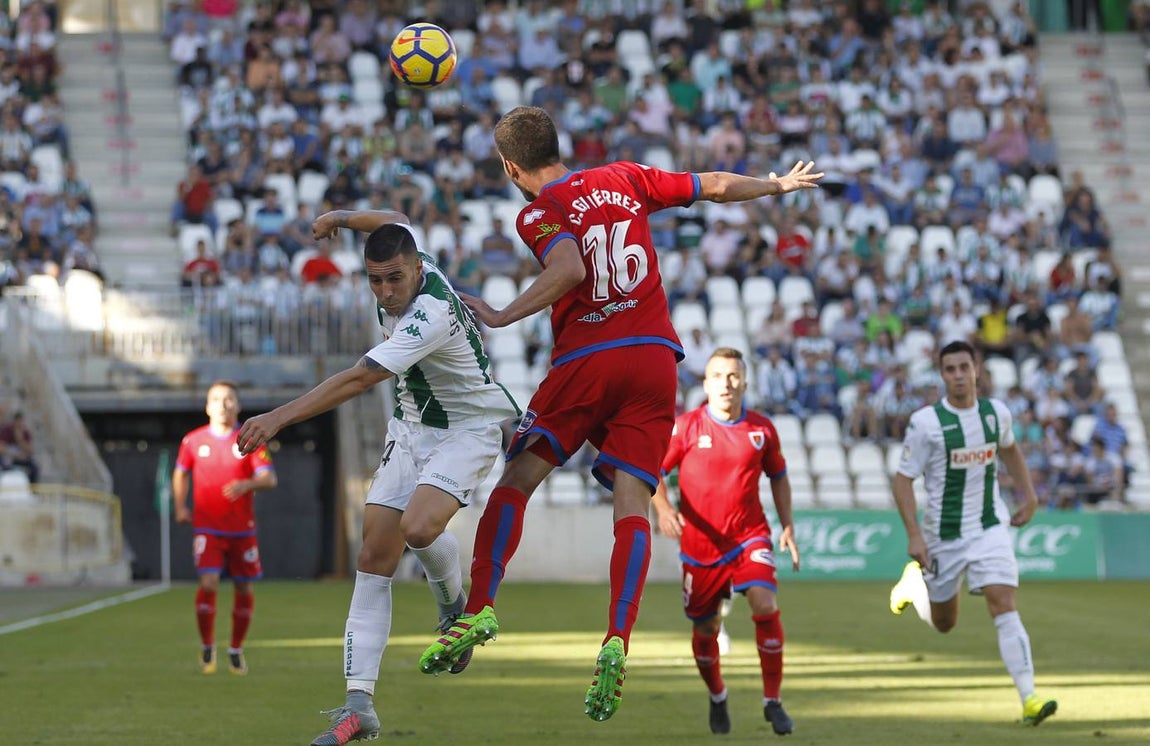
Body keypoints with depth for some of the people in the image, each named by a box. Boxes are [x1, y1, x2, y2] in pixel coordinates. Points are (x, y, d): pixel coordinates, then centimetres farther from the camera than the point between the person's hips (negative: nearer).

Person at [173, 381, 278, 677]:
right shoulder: (193, 441, 3)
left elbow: (269, 479, -6)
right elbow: (180, 473, 18)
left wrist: (247, 485, -26)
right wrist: (180, 506, 6)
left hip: (242, 528, 1)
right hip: (206, 527, -1)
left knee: (244, 587, 4)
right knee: (208, 584, -16)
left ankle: (236, 650, 22)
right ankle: (207, 648, 2)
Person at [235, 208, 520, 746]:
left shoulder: (429, 315, -32)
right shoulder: (408, 255, -8)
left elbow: (358, 380, -40)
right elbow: (396, 222, 18)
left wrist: (279, 418, -44)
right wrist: (342, 218, 23)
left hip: (468, 428, -8)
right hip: (412, 428, 8)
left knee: (418, 527, -33)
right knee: (374, 556, -6)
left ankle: (455, 610, 4)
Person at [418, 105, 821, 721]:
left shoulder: (537, 214, -1)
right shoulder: (624, 180, 15)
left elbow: (570, 267, -21)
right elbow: (715, 186, 23)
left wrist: (502, 317, -19)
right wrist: (779, 185, 39)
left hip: (584, 362, -4)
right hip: (654, 357, 4)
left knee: (516, 481, 8)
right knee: (632, 505, -4)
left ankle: (480, 609, -3)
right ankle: (616, 645, -19)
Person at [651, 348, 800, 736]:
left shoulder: (762, 429, 0)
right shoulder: (685, 427, -7)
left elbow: (778, 476, 15)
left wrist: (787, 525, 6)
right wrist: (663, 508, -21)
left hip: (750, 537, 0)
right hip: (700, 545, 0)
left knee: (765, 606, -23)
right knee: (705, 629, 8)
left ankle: (772, 701, -10)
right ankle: (717, 698, 38)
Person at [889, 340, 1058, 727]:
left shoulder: (996, 413, -1)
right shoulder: (926, 422, -15)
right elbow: (903, 479, -11)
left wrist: (1029, 496, 14)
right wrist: (914, 535, -19)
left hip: (990, 527, 1)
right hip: (943, 533, -1)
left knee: (1003, 604, -17)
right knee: (944, 623, 16)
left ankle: (1028, 698, -24)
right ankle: (915, 580, 51)